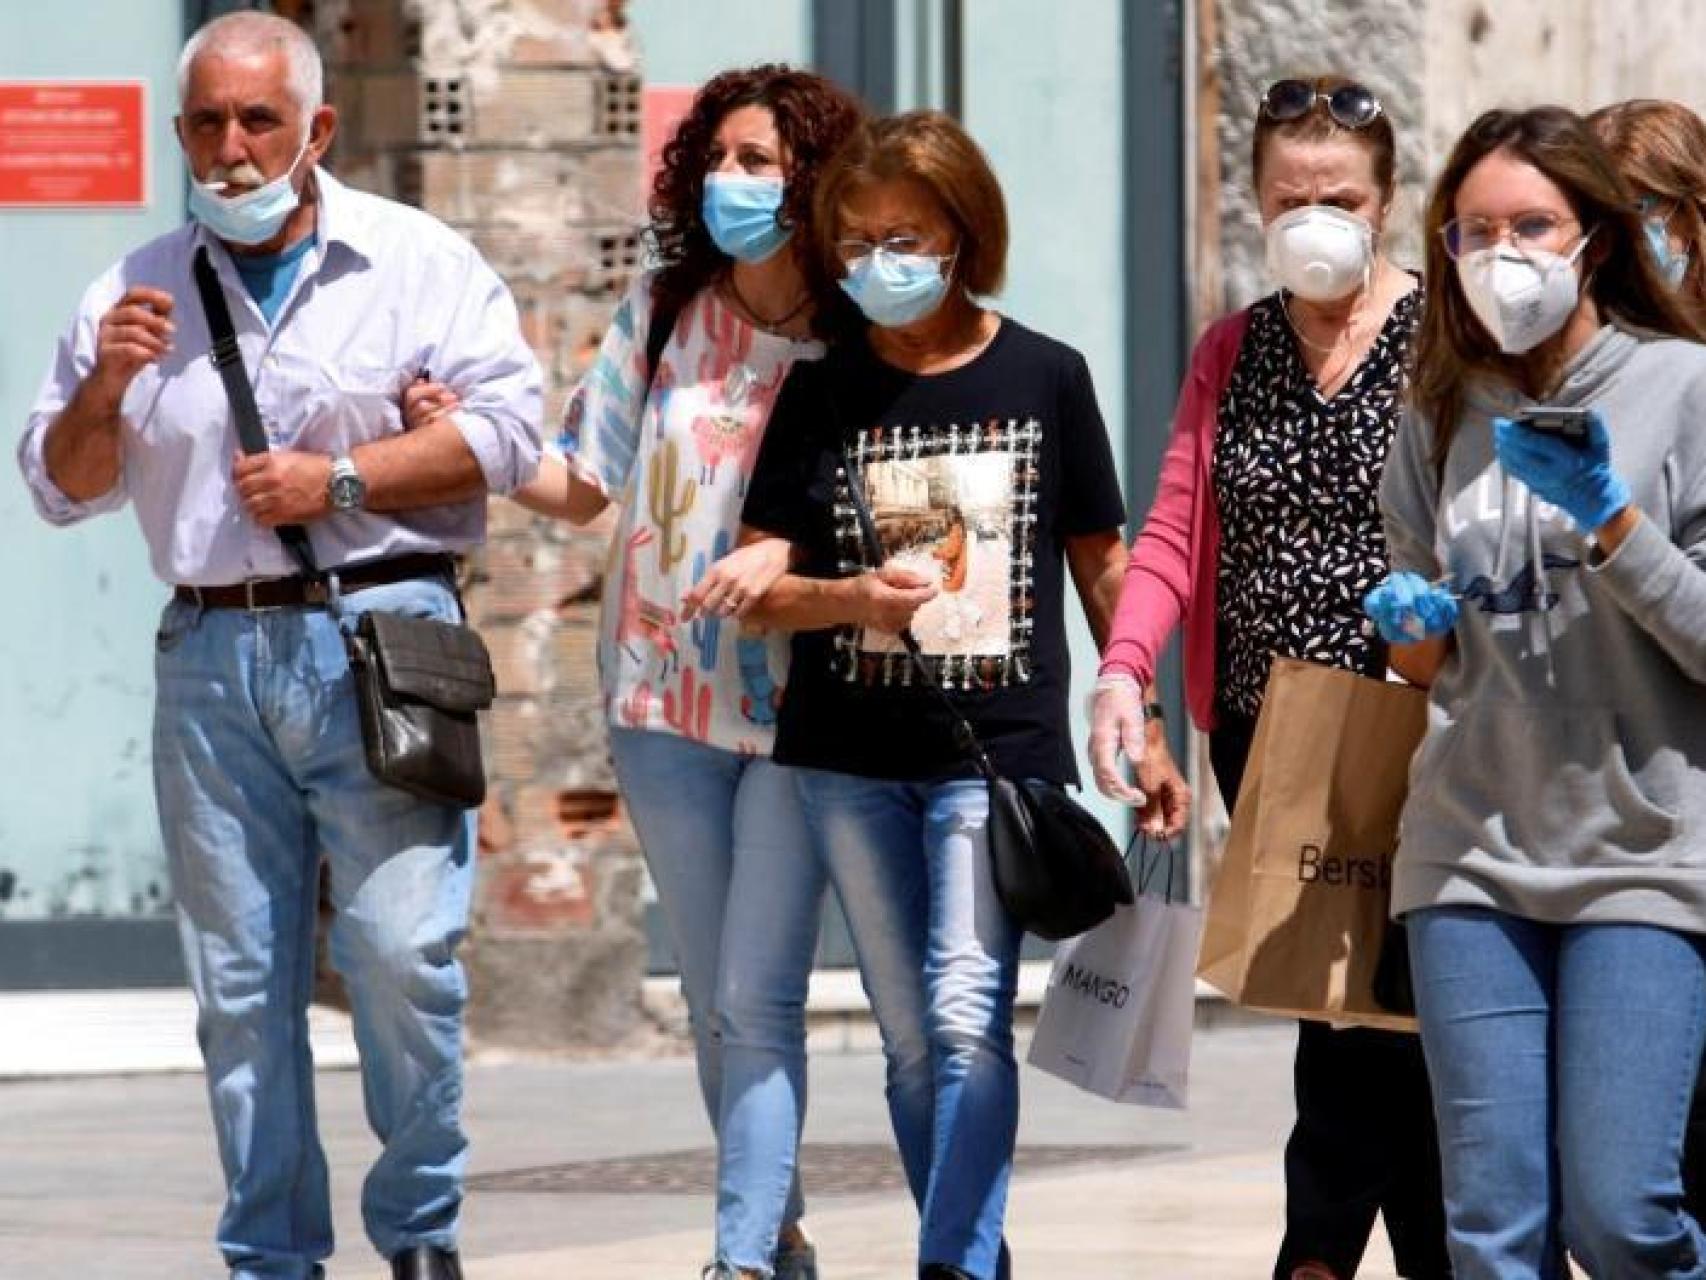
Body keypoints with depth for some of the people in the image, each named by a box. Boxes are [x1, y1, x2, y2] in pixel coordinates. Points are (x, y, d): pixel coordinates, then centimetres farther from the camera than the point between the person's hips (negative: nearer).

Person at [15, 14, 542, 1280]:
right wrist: (105, 389, -4)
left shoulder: (419, 263, 6)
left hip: (379, 642, -3)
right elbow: (64, 485, 16)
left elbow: (505, 428, -3)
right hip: (212, 654, 3)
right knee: (239, 976, 3)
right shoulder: (140, 289, 16)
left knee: (403, 949, -12)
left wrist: (338, 480, -10)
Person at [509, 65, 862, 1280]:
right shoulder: (662, 311, 3)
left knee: (758, 1001, -11)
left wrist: (790, 556, -26)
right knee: (716, 1002, 12)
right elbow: (581, 484, 7)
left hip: (802, 710, -4)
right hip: (669, 698, 4)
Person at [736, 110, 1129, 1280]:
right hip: (852, 758, 3)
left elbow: (1101, 563, 9)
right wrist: (849, 597, -19)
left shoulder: (1045, 378, 2)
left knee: (968, 1016, -16)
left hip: (999, 749, -3)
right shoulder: (822, 392, 6)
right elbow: (758, 588, 2)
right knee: (911, 1039, 7)